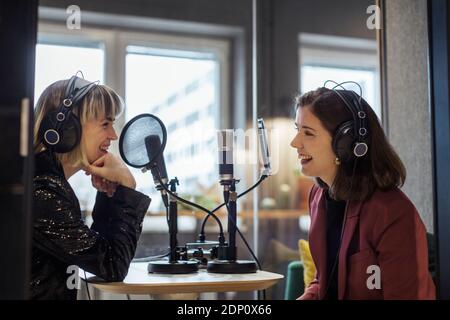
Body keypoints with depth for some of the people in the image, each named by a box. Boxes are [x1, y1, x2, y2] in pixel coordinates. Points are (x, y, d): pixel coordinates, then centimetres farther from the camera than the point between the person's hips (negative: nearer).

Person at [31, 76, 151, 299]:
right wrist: (126, 187, -13)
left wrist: (109, 193, -3)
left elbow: (99, 249, 10)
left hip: (59, 293, 8)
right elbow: (114, 267, -17)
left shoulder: (49, 180, 5)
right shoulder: (40, 194, -21)